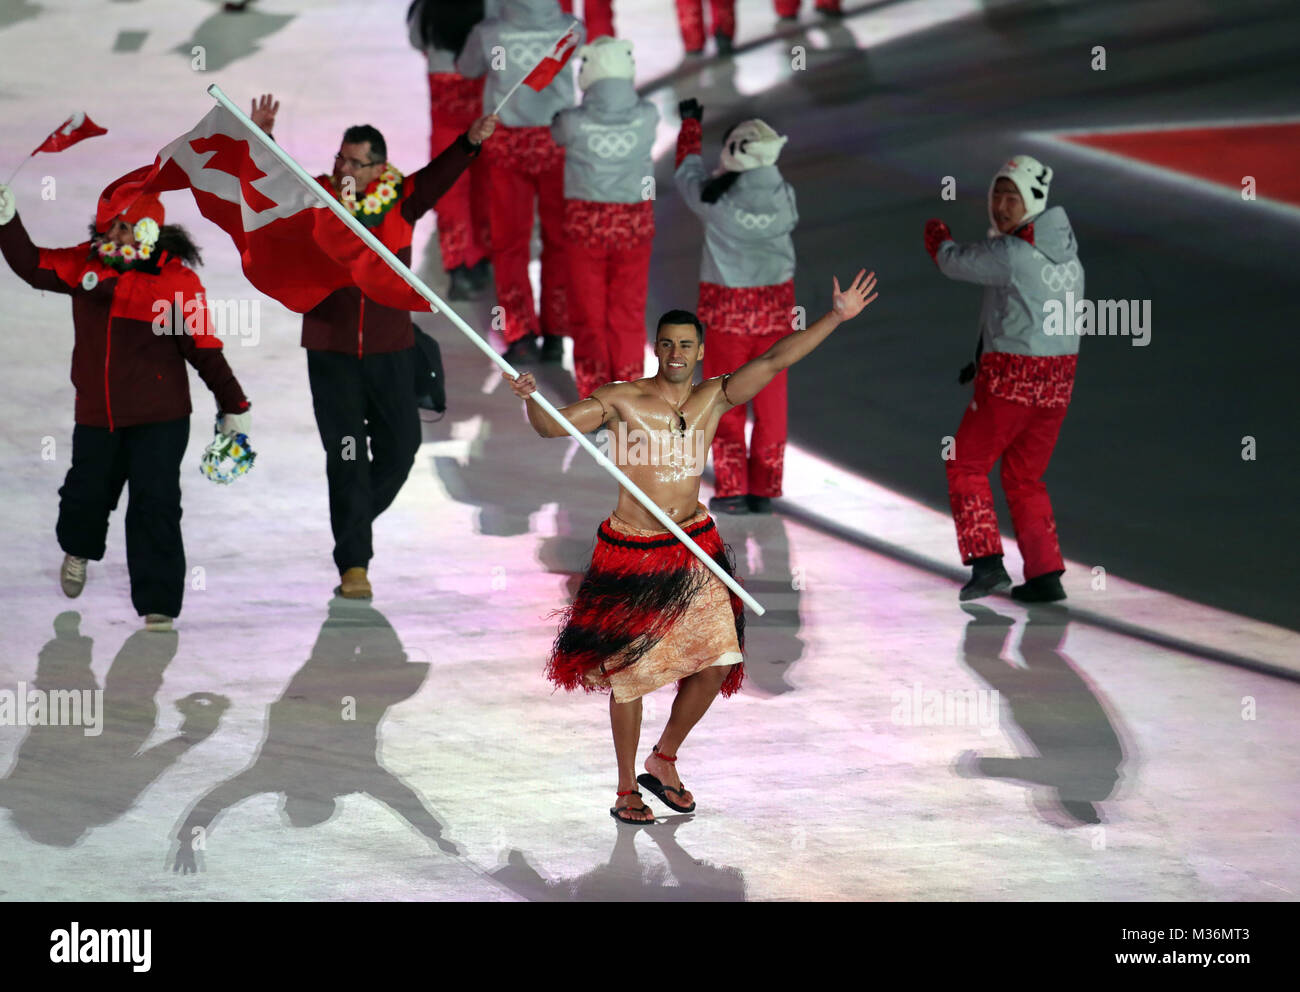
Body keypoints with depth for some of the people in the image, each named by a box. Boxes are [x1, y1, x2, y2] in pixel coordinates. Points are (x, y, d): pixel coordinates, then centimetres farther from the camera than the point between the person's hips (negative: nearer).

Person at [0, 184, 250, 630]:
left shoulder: (177, 280, -9)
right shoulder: (85, 265, 2)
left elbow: (204, 349, -6)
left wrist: (232, 405, -5)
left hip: (159, 419, -4)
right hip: (95, 416, 4)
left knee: (155, 507, -7)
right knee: (86, 493, 18)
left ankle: (158, 606, -1)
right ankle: (78, 551, 53)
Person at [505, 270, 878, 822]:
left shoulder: (713, 399, 4)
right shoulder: (621, 401, -7)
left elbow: (774, 361, -1)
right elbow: (552, 426, -12)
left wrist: (836, 317, -8)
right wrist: (529, 399, -34)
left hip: (694, 552, 4)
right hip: (631, 554, -4)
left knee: (716, 663, 2)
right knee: (629, 673, 4)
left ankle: (664, 762, 25)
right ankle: (627, 789, 20)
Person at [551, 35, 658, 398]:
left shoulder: (574, 123, -18)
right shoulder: (646, 118, -16)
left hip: (585, 223, -1)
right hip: (634, 224, 1)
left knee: (589, 314, 13)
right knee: (628, 314, 14)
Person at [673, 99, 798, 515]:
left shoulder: (717, 198, -19)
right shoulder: (783, 196, -15)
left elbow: (687, 172, 0)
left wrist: (690, 122, 17)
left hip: (727, 310, -2)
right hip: (776, 307, 2)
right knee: (770, 402, 11)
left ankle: (733, 489, 9)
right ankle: (764, 489, 16)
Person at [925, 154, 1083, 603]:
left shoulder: (1009, 254, -18)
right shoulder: (1064, 246, 8)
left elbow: (951, 261, -3)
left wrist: (937, 235, 22)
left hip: (1011, 376, -7)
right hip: (1059, 374, 7)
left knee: (967, 465, 9)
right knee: (1025, 478, 17)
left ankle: (986, 563, -1)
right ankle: (1045, 575, 12)